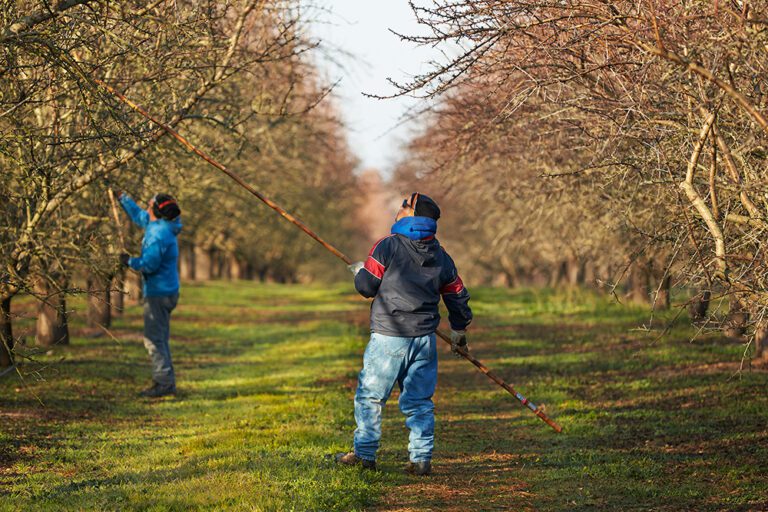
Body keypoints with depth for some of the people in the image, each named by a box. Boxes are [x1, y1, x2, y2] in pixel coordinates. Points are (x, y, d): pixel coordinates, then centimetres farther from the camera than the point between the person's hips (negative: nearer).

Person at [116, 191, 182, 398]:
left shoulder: (159, 234, -21)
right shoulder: (158, 226, 10)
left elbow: (149, 264, -25)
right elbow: (138, 215, 29)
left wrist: (129, 261, -8)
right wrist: (121, 197, 33)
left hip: (158, 293, -10)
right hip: (165, 292, 10)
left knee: (154, 339, -8)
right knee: (159, 339, 15)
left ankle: (165, 383, -8)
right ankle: (165, 382, 19)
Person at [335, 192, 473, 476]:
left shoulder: (387, 247, -8)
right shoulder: (442, 259, 9)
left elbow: (366, 286, -5)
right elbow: (458, 297, 16)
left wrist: (358, 271, 18)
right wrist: (459, 330, 32)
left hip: (388, 338, -4)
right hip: (424, 340, 5)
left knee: (370, 396, 7)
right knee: (419, 401, 9)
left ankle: (364, 453, 10)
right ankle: (421, 459, 6)